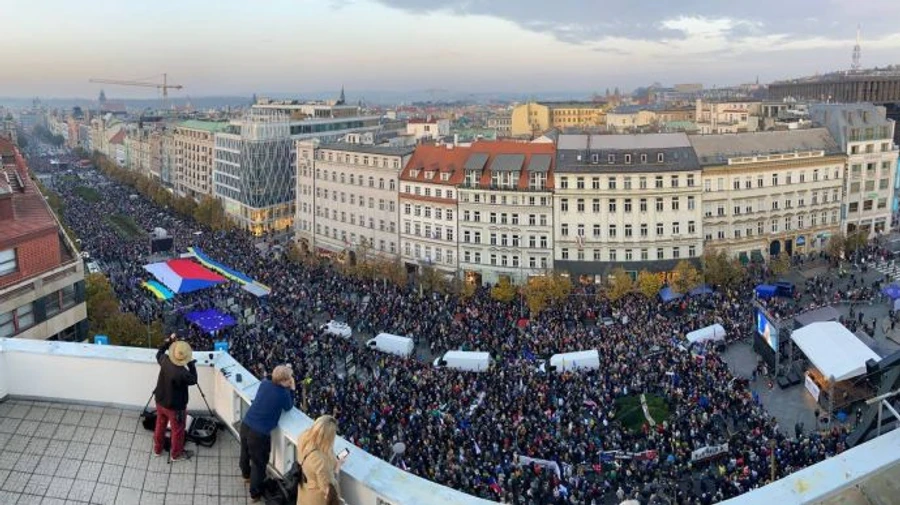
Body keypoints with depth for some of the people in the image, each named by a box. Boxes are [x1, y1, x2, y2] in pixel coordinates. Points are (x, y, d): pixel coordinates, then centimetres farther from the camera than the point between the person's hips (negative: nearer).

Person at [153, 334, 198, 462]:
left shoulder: (165, 361, -19)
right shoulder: (182, 373, -36)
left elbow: (159, 353, 6)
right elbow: (193, 380, -14)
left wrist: (169, 340, 7)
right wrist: (192, 365, -10)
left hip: (160, 401, 6)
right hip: (175, 406, -6)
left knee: (160, 425, 29)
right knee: (177, 431, 18)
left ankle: (157, 449, 48)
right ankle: (176, 454, 37)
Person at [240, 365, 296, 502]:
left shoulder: (265, 383, -1)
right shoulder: (283, 393, -20)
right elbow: (288, 407, 1)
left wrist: (287, 389, 14)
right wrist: (292, 390, 2)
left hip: (246, 425, 7)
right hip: (259, 433, -7)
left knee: (245, 453, 31)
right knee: (259, 464, 12)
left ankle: (246, 475, 58)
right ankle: (255, 494, 26)